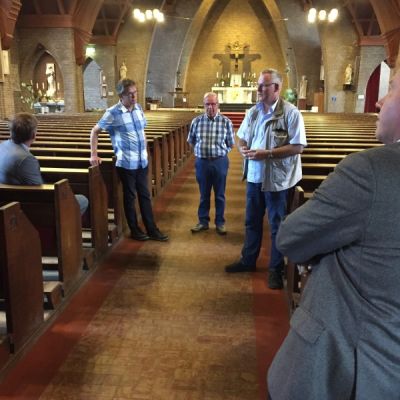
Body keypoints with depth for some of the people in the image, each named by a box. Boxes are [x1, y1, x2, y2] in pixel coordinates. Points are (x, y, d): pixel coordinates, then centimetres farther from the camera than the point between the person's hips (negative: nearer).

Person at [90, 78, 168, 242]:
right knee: (130, 197, 7)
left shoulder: (138, 108, 4)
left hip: (142, 161, 6)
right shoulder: (113, 113, -14)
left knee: (145, 195, 12)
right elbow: (95, 131, -5)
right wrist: (93, 154, -10)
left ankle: (152, 230, 21)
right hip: (126, 163, -6)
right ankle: (135, 230, 21)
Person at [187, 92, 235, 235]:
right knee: (204, 194, 12)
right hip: (202, 162, 1)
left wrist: (220, 152, -1)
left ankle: (220, 223, 23)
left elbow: (231, 144, 3)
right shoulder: (196, 121, -1)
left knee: (219, 195, 10)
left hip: (220, 162, -1)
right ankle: (203, 221, 25)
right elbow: (191, 141, 11)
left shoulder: (226, 122, -5)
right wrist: (201, 150, 4)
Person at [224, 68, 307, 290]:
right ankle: (248, 260, 35)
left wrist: (267, 153, -24)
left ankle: (276, 269, 21)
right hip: (254, 176, 6)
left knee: (277, 226, 7)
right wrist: (242, 148, -9)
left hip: (277, 179, -6)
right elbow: (242, 137, 15)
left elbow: (297, 147, -18)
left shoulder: (290, 113, -14)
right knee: (252, 221, 18)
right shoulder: (253, 112, 6)